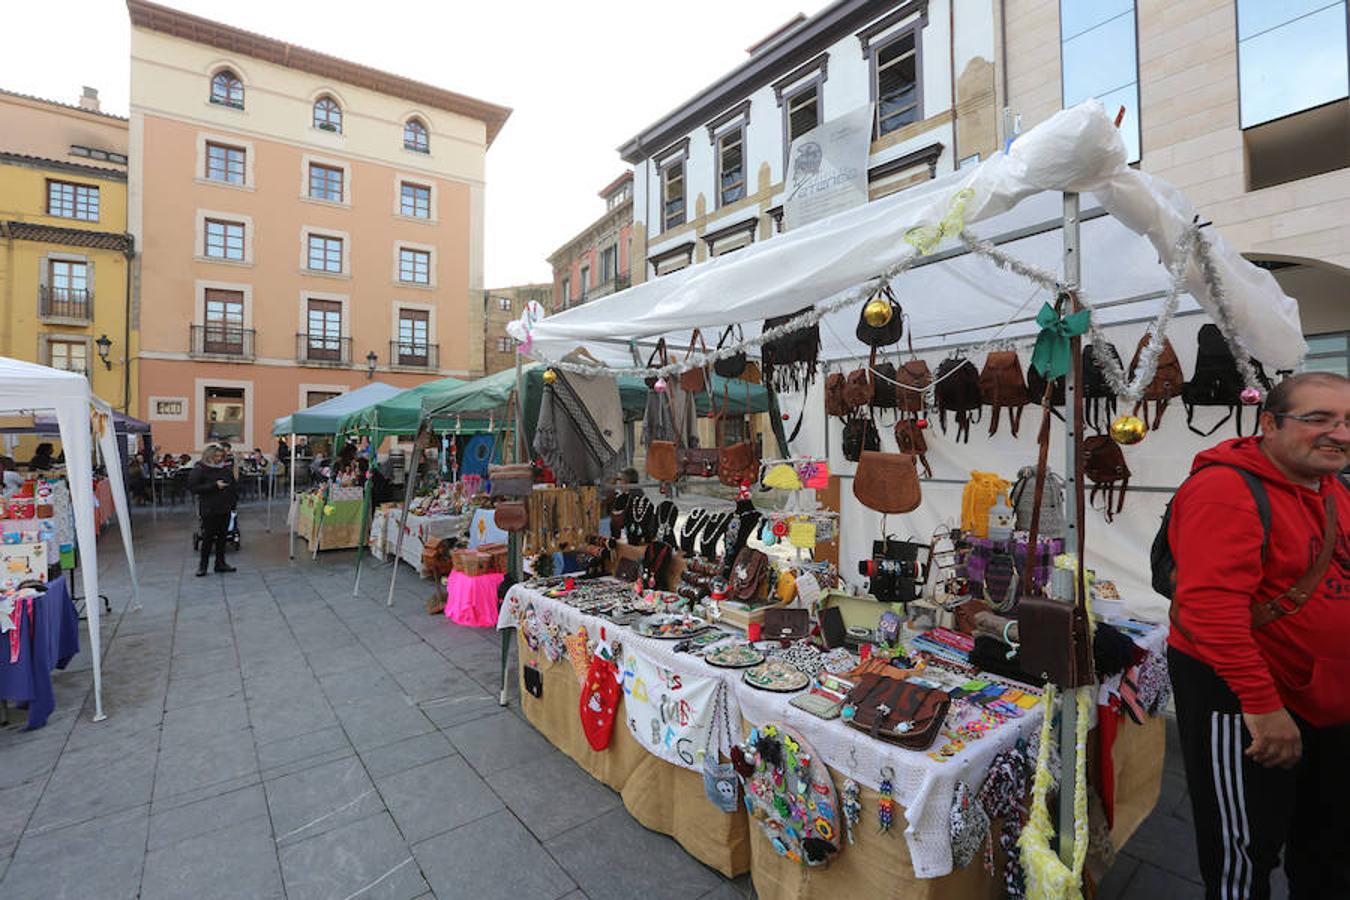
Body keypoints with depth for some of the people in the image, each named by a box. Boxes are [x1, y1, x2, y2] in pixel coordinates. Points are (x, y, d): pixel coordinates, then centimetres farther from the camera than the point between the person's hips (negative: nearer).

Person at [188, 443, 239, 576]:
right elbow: (193, 487, -14)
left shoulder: (226, 467, 7)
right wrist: (214, 486, -19)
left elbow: (233, 484, 18)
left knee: (222, 536, 11)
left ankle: (220, 563, 21)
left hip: (225, 508, 5)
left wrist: (234, 497, 6)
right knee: (208, 537, 1)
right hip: (209, 509, -5)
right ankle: (203, 565, 15)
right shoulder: (200, 469, -7)